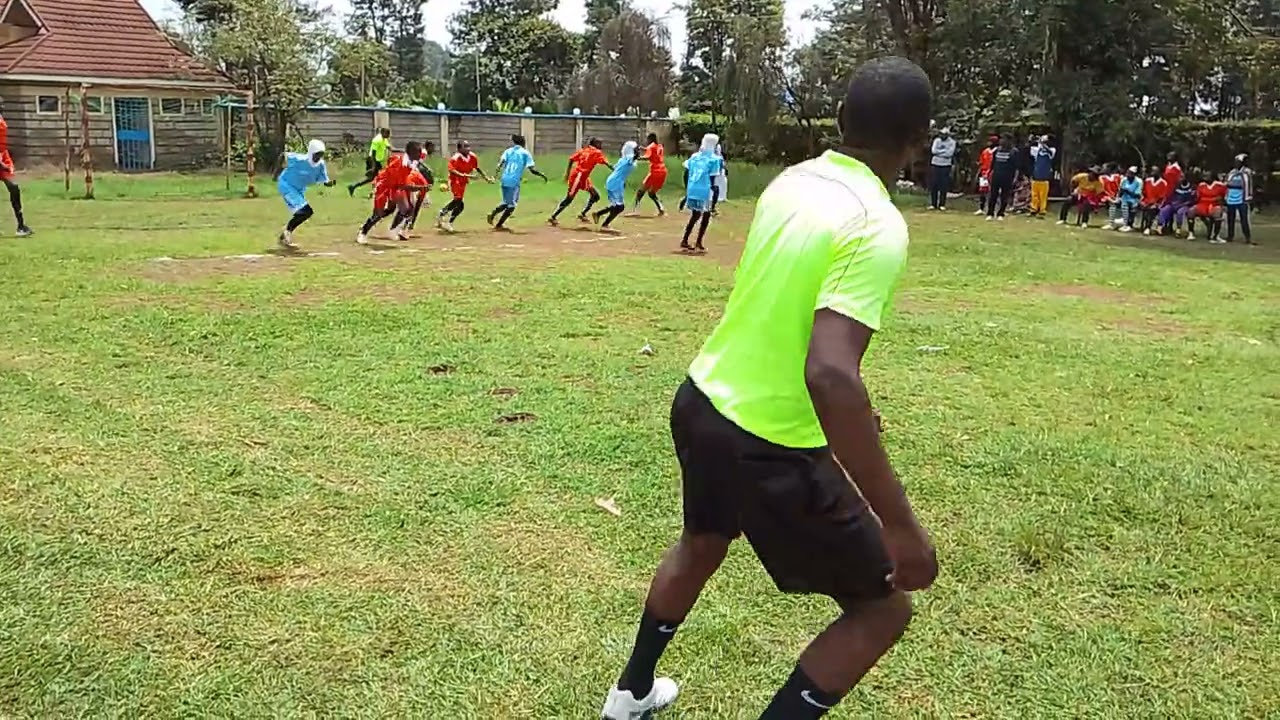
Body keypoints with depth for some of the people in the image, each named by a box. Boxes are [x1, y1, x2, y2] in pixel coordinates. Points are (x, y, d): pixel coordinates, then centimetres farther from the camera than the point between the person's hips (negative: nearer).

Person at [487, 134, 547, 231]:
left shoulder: (508, 151, 15)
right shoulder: (525, 153, 5)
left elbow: (501, 162, -4)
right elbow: (532, 169, -2)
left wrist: (498, 171, -9)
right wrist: (542, 175, 10)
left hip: (504, 180, 5)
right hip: (514, 181, -5)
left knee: (506, 202, 22)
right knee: (512, 204, 2)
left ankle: (493, 214, -1)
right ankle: (499, 225, -5)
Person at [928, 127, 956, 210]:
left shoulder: (952, 142, 0)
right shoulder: (937, 140, 6)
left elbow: (950, 153, -13)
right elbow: (933, 151, -7)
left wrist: (939, 152, -9)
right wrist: (944, 151, -8)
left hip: (945, 166, -2)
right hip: (935, 165, 2)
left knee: (944, 186, -1)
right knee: (933, 185, 0)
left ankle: (942, 204, 5)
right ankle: (933, 204, 7)